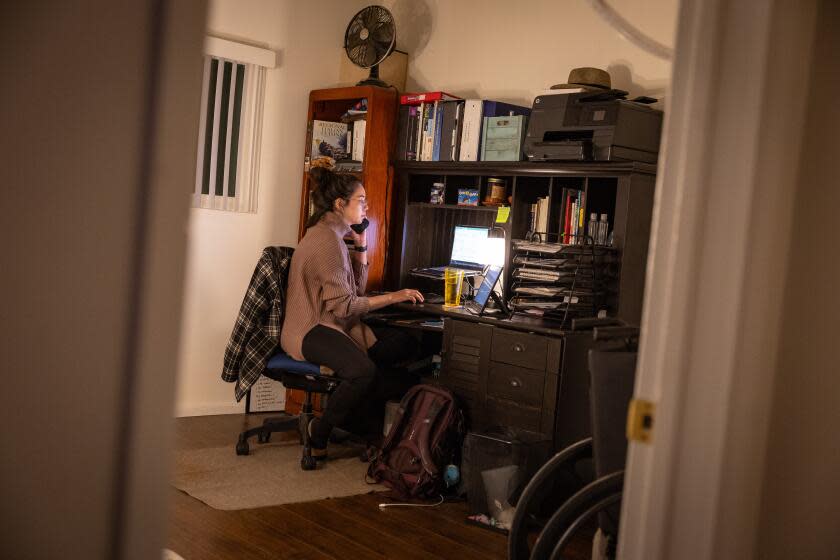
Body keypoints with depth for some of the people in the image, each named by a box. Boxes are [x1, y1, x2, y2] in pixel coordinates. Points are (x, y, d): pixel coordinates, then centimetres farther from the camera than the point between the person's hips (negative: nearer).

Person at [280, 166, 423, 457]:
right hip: (311, 331, -11)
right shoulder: (327, 240, -16)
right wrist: (393, 297, -16)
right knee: (364, 371, -36)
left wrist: (361, 246, 10)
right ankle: (320, 431, -13)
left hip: (331, 325, 11)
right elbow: (343, 305, -20)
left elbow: (357, 287, 18)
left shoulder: (332, 234, 17)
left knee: (402, 342, 1)